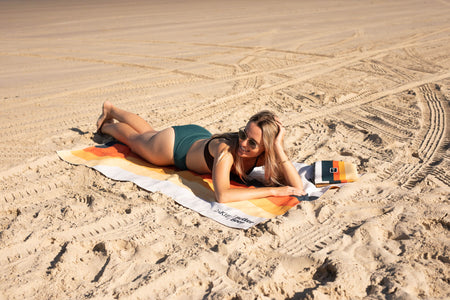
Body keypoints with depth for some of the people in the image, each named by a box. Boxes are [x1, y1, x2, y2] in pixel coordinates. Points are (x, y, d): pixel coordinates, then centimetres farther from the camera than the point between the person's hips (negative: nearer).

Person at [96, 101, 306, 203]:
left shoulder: (267, 153, -30)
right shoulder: (226, 149, -46)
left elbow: (297, 188, -37)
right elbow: (222, 196, -56)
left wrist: (279, 149, -47)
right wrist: (272, 190, -53)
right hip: (174, 144, -5)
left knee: (148, 132, 33)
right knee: (135, 139, 27)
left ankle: (111, 109, 60)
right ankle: (106, 125, 59)